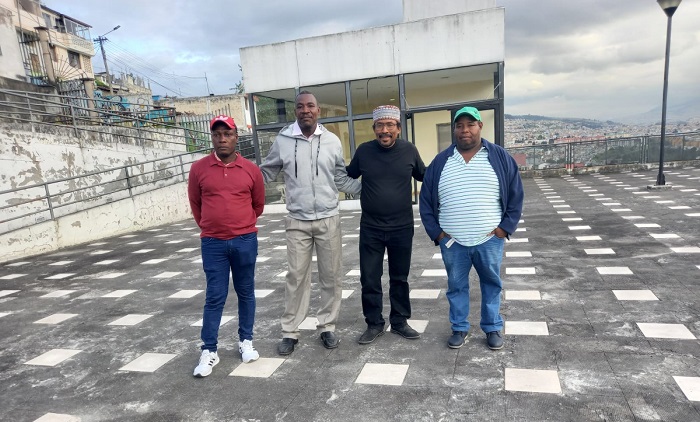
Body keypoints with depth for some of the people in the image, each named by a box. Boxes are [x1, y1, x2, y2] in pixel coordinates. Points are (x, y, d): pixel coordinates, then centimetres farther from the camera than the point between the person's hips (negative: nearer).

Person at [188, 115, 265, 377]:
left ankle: (246, 341, 28)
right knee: (215, 296, 3)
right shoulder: (199, 168, -2)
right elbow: (195, 203, 11)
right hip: (213, 243, -1)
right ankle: (209, 351, 15)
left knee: (246, 292, 12)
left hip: (245, 241, 1)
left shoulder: (251, 169, -1)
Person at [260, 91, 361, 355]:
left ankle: (327, 327, 26)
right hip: (297, 221, -1)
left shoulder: (332, 141, 2)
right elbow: (266, 173, 7)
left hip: (329, 219, 2)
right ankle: (290, 332, 20)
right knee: (296, 276, 6)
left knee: (331, 275, 9)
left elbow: (341, 179, 9)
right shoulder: (283, 140, -2)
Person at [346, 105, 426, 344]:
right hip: (370, 228, 0)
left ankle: (399, 322, 30)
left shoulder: (409, 150, -3)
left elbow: (423, 175, 12)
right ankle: (374, 324, 23)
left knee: (399, 277, 14)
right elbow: (348, 176, 11)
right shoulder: (364, 151, -3)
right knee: (369, 279, 6)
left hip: (402, 228, 0)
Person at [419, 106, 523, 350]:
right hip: (451, 242, 1)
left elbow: (516, 195, 3)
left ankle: (493, 328, 30)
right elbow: (426, 200, 6)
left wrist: (506, 227, -4)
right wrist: (435, 232, 0)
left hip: (489, 239, 0)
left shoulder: (500, 157, 0)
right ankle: (459, 328, 28)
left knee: (492, 284, 12)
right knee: (456, 286, 12)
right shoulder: (440, 162, 3)